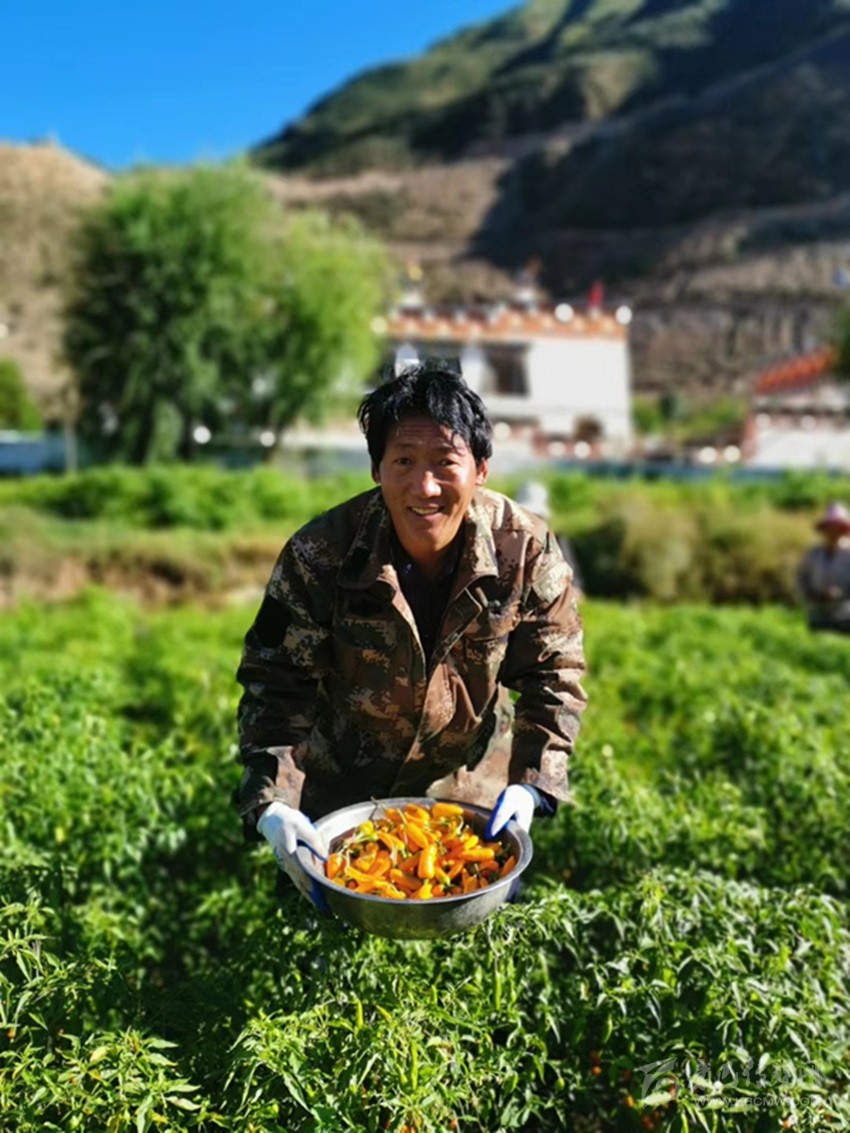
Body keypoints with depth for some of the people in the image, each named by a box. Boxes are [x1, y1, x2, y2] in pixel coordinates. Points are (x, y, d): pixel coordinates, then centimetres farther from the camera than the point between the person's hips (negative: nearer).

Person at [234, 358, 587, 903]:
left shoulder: (526, 549, -22)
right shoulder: (320, 554, -26)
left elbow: (554, 676, -12)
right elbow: (276, 684, -18)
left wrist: (531, 783, -23)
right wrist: (270, 803, -28)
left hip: (469, 787, 1)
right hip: (336, 792, 0)